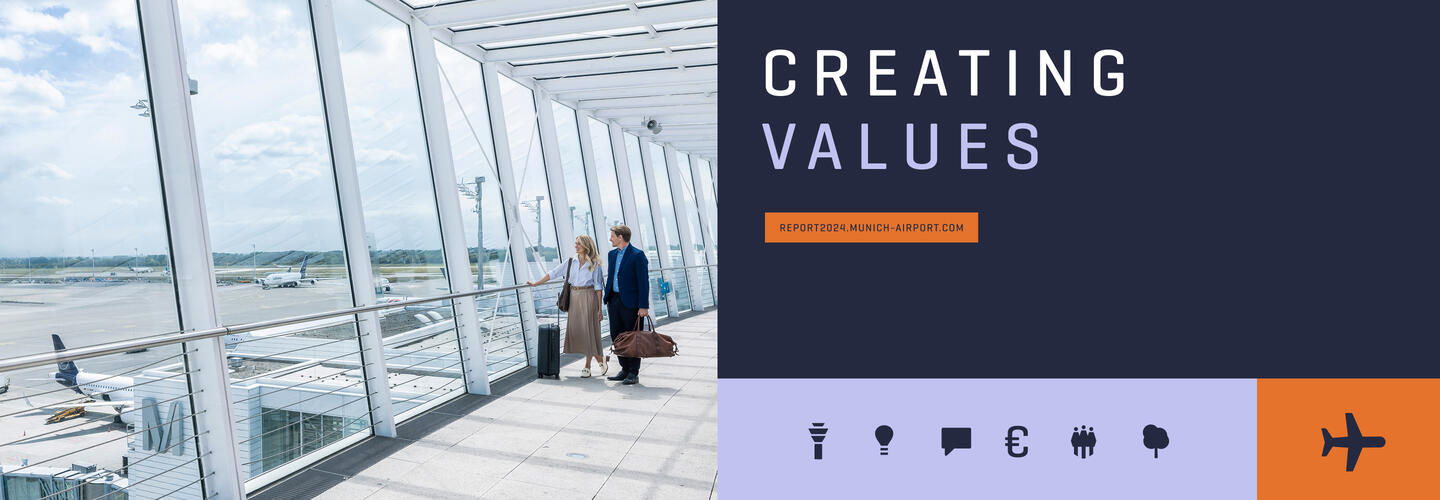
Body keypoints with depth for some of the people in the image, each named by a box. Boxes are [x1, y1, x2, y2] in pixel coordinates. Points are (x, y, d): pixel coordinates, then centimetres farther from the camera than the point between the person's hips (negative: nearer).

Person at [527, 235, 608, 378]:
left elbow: (598, 287, -3)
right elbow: (552, 273, 11)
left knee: (588, 330, -4)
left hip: (588, 297, -5)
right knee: (576, 330, 3)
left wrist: (599, 308, -6)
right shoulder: (570, 262, 9)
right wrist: (535, 283, 7)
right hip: (574, 298, 5)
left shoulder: (594, 264, -2)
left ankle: (587, 367, 9)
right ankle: (601, 358, 15)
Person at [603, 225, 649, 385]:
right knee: (616, 336, 11)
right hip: (614, 300, 8)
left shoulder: (637, 255, -11)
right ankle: (625, 369, 23)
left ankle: (634, 373, 8)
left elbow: (643, 282, -13)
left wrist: (643, 306, -17)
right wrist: (607, 297, 13)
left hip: (630, 302, -8)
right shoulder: (613, 254, 13)